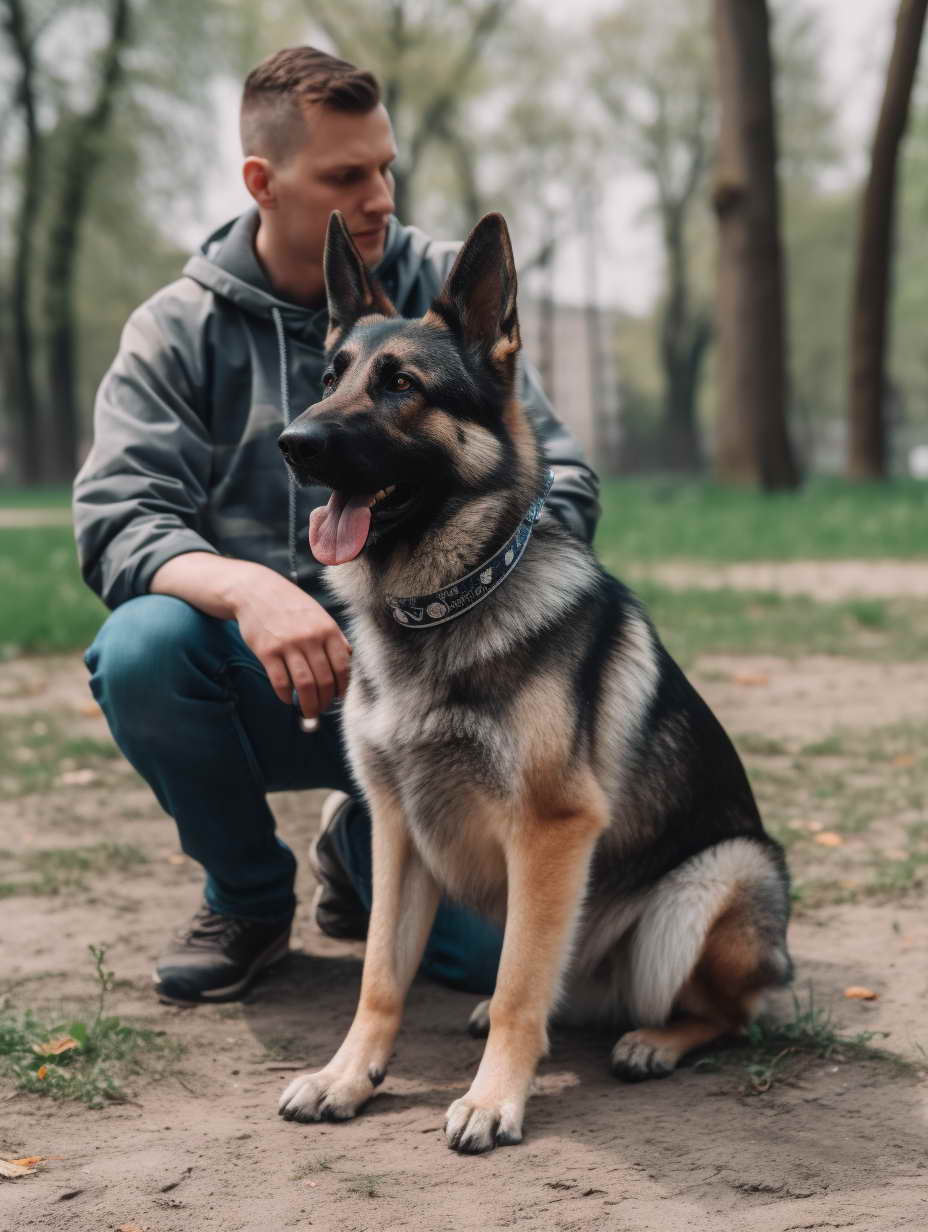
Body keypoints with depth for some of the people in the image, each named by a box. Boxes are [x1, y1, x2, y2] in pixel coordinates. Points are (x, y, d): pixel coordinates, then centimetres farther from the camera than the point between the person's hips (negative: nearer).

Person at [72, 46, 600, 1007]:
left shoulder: (445, 293, 2)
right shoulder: (180, 330, -1)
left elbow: (562, 480, 0)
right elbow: (116, 518, -12)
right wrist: (245, 587, -33)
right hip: (253, 682, 0)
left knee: (511, 943, -20)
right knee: (140, 649, -33)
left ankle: (362, 849, 19)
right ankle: (249, 893, -2)